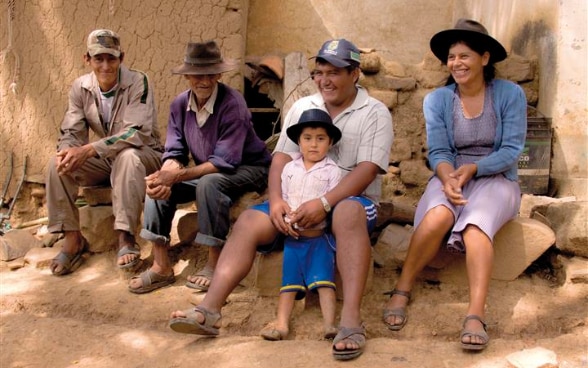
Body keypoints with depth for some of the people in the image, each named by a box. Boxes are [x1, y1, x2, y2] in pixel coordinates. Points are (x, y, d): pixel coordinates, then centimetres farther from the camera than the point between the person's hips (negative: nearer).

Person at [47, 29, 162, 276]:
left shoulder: (138, 83, -18)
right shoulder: (80, 87, -3)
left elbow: (136, 133, -28)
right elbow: (71, 132, -3)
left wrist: (89, 150, -36)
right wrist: (68, 152, -29)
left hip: (143, 154, -4)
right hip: (104, 161, 5)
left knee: (127, 157, -38)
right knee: (57, 164, -18)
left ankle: (126, 237, -33)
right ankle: (72, 237, -11)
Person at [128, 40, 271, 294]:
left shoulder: (232, 104, -24)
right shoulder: (180, 105, -4)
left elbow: (225, 161, -28)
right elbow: (175, 152, -4)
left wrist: (178, 175, -35)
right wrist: (166, 174, -28)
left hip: (248, 169, -7)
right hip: (206, 172, 7)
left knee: (209, 183, -36)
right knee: (158, 184, -12)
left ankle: (214, 265, -22)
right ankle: (161, 266, -9)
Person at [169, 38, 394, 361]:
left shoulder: (375, 113, -1)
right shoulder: (302, 107, 14)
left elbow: (367, 169, -13)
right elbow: (281, 157, 6)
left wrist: (325, 203, -26)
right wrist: (276, 200, -13)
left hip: (350, 200, -4)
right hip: (301, 200, 4)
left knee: (349, 213, -39)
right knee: (248, 221, -19)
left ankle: (351, 321, -46)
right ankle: (209, 310, -27)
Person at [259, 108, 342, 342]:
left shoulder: (332, 171, -1)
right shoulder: (290, 168, 10)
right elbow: (282, 198, 10)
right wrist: (286, 219, -7)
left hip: (319, 236, -3)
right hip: (293, 235, 4)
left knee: (324, 280, -10)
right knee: (289, 280, 1)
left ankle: (329, 325, -15)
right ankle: (281, 323, -3)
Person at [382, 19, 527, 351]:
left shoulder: (510, 94, -4)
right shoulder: (438, 100, 1)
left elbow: (512, 150, -9)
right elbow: (438, 152, -5)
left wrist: (472, 169, -22)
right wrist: (449, 178, -27)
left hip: (495, 179, -1)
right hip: (450, 176, 1)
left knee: (475, 226, -35)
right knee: (438, 216, -34)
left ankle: (476, 316, -43)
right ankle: (402, 291, -19)